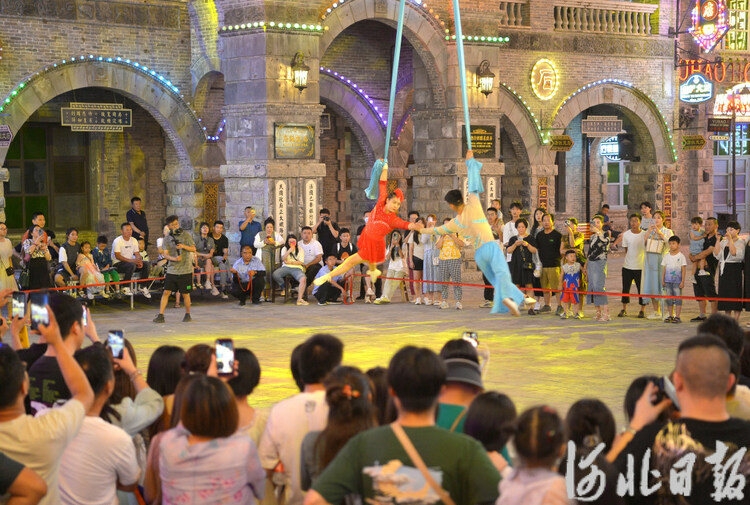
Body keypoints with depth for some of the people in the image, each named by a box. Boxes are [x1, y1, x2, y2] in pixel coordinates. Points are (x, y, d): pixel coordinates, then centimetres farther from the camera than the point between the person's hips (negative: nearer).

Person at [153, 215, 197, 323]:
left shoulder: (186, 236, 2)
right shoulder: (167, 239, 6)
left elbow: (193, 249, -2)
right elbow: (165, 254, -2)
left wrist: (183, 246, -20)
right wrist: (174, 258, -21)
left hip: (185, 270, -2)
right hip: (172, 270, 2)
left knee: (185, 294, 4)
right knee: (166, 292, -5)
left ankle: (188, 315, 22)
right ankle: (161, 315, -2)